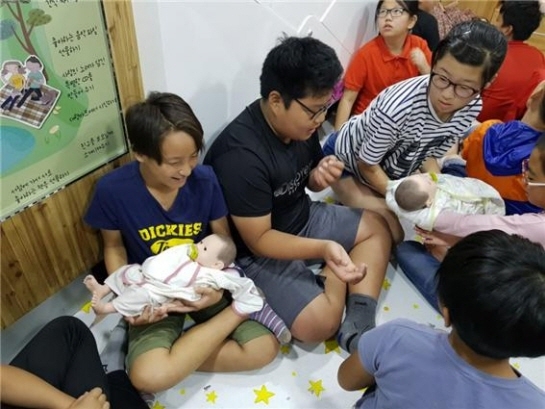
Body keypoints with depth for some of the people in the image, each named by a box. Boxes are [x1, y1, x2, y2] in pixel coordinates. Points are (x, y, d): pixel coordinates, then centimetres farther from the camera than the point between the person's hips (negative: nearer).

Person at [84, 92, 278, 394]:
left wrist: (220, 285, -20)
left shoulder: (205, 179, -17)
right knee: (149, 376, -27)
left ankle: (179, 355, 1)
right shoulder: (112, 190, -19)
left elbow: (224, 238, -3)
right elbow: (114, 247, 0)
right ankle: (237, 311, -10)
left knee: (265, 348, -16)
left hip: (205, 284, 1)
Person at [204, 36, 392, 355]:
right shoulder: (241, 155, -32)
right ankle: (336, 278, 10)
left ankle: (359, 322, -2)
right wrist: (324, 249, -38)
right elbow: (259, 239, -26)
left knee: (377, 226, 9)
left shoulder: (301, 122, -7)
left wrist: (321, 176, -15)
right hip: (260, 251, -8)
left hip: (304, 218, 9)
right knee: (319, 324, -23)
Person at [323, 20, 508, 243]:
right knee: (391, 234, -13)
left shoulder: (472, 107, -19)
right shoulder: (399, 106, -40)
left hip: (391, 166, 6)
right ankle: (345, 201, 11)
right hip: (347, 159, -6)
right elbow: (368, 166, -24)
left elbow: (430, 155, -4)